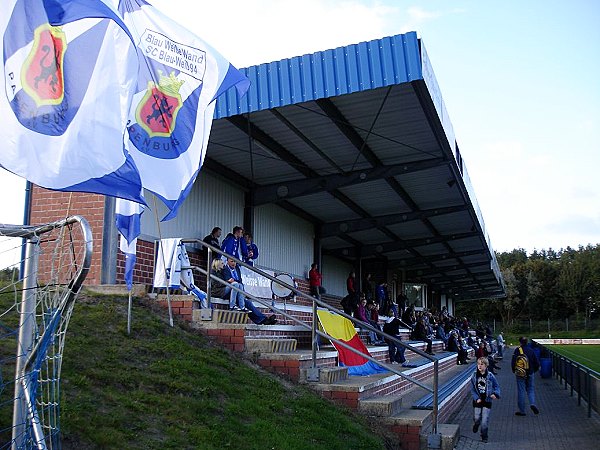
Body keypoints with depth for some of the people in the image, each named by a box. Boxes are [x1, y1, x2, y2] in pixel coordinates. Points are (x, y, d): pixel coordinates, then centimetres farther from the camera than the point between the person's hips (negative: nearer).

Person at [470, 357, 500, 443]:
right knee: (477, 418, 6)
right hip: (477, 400, 1)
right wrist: (476, 398, -11)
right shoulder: (474, 375, -5)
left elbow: (496, 386, 2)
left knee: (485, 421, 0)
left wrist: (495, 394, -17)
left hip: (487, 401, -1)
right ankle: (476, 425, 41)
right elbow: (472, 389, 0)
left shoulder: (490, 376, -8)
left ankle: (484, 437, 18)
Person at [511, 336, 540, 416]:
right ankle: (532, 403, -8)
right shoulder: (531, 350, 1)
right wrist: (534, 371, 19)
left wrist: (514, 370, 5)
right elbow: (537, 362, 4)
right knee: (530, 389, 17)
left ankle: (522, 411, 5)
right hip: (530, 374, 3)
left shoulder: (517, 350, -9)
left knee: (521, 391, 3)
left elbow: (513, 362, -11)